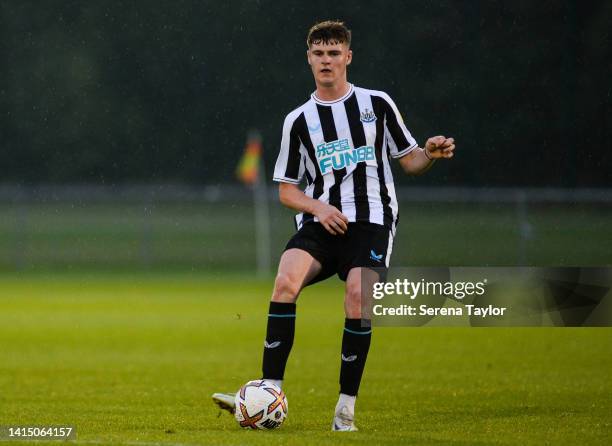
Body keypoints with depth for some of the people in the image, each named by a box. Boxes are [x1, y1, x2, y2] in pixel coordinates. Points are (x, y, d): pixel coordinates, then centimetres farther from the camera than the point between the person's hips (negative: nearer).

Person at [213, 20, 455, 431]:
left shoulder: (377, 104, 9)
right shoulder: (299, 120, 11)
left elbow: (409, 161, 14)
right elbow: (287, 191, 15)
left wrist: (431, 154, -9)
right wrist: (317, 207, -6)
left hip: (371, 220, -1)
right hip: (321, 222, 1)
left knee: (358, 295, -25)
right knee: (286, 281, -26)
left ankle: (347, 408, -15)